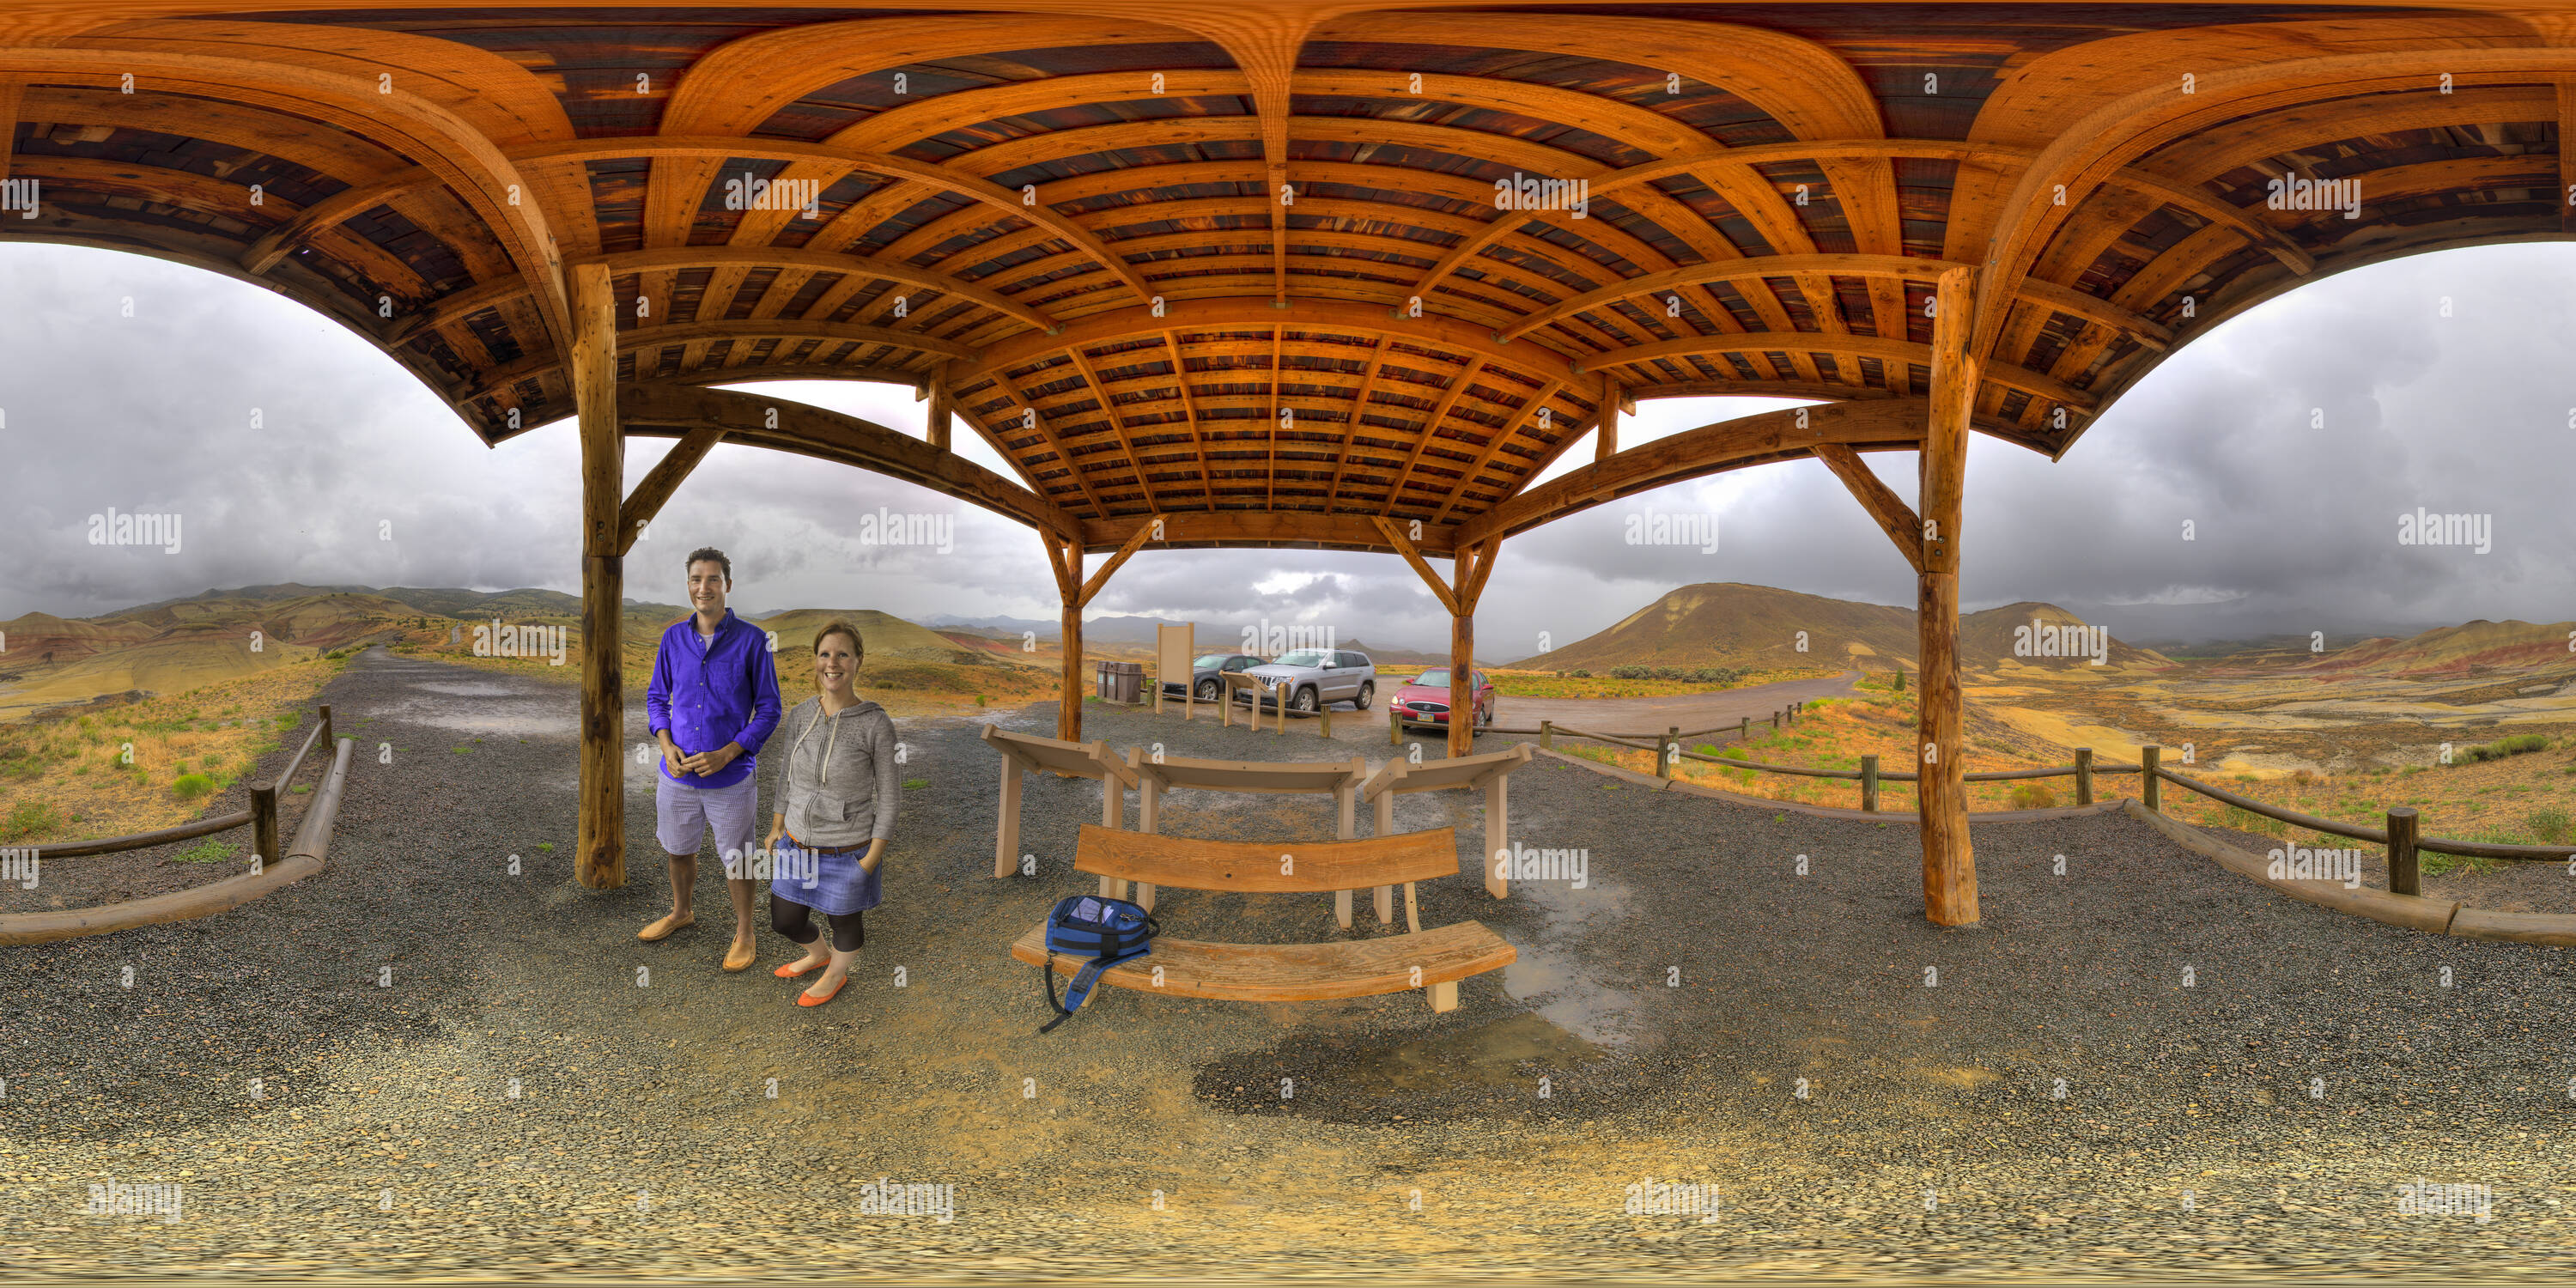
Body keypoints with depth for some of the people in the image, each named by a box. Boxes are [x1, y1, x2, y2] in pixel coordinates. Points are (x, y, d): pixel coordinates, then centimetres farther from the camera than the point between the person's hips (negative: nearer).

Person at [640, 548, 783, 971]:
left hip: (731, 777, -4)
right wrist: (667, 746, -8)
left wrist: (727, 754, -18)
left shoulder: (751, 640, -11)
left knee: (736, 858, 10)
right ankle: (681, 912, 46)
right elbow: (656, 697, 10)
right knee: (679, 850, 22)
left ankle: (745, 931, 29)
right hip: (678, 775, 4)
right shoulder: (674, 638, 0)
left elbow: (769, 709, -8)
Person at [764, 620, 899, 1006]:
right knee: (784, 920, 20)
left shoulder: (876, 724, -19)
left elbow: (889, 794, -12)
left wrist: (874, 855, -12)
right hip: (799, 844, 5)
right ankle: (818, 954, 52)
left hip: (847, 852, -5)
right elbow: (787, 775, 9)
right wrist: (776, 828, 12)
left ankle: (836, 975, 48)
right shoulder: (800, 716, -5)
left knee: (843, 921, 17)